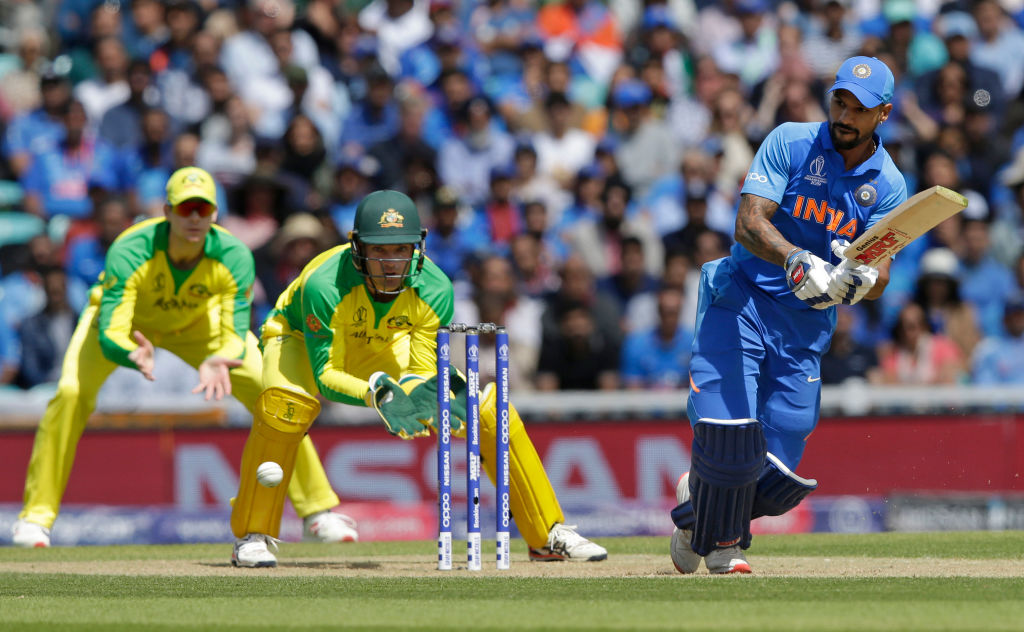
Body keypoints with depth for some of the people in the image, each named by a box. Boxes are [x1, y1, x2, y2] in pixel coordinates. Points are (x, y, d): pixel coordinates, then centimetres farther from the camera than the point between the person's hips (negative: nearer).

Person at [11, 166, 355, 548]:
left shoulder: (234, 258, -33)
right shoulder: (129, 252, -40)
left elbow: (235, 337, -33)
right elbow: (109, 334, -44)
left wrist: (218, 362, -57)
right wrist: (134, 356, -67)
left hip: (197, 323, 2)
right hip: (126, 319, -2)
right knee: (71, 392, -26)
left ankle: (316, 511, 3)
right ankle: (36, 516, -14)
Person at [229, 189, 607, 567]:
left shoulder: (434, 290, -29)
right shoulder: (324, 285, -39)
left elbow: (424, 371, -21)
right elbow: (325, 375, -35)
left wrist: (416, 390, -45)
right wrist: (379, 393, -53)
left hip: (383, 350, 4)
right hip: (304, 339, -4)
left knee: (485, 405, -10)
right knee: (286, 403, -38)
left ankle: (548, 535, 4)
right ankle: (252, 537, -25)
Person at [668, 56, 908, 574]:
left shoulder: (888, 187, 1)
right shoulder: (790, 143, -8)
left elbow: (881, 274, -8)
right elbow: (749, 222, -18)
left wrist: (861, 280, -33)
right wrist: (796, 260, -37)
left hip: (809, 325, 3)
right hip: (742, 299, -3)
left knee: (779, 478, -3)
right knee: (728, 431, -20)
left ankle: (698, 500, 28)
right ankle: (720, 546, 6)